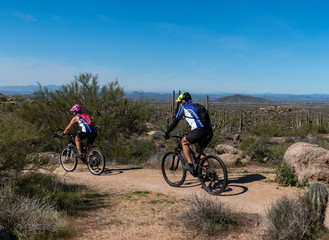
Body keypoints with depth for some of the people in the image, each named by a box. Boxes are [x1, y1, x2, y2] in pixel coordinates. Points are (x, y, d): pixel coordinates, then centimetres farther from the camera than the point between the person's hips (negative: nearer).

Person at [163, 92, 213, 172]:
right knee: (199, 150, 25)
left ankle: (190, 165, 6)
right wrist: (189, 134, 48)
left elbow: (175, 121, 13)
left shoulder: (184, 107, 11)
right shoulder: (197, 106, 31)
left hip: (200, 131, -7)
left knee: (184, 142, 16)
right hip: (209, 131, 7)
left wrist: (166, 133, 22)